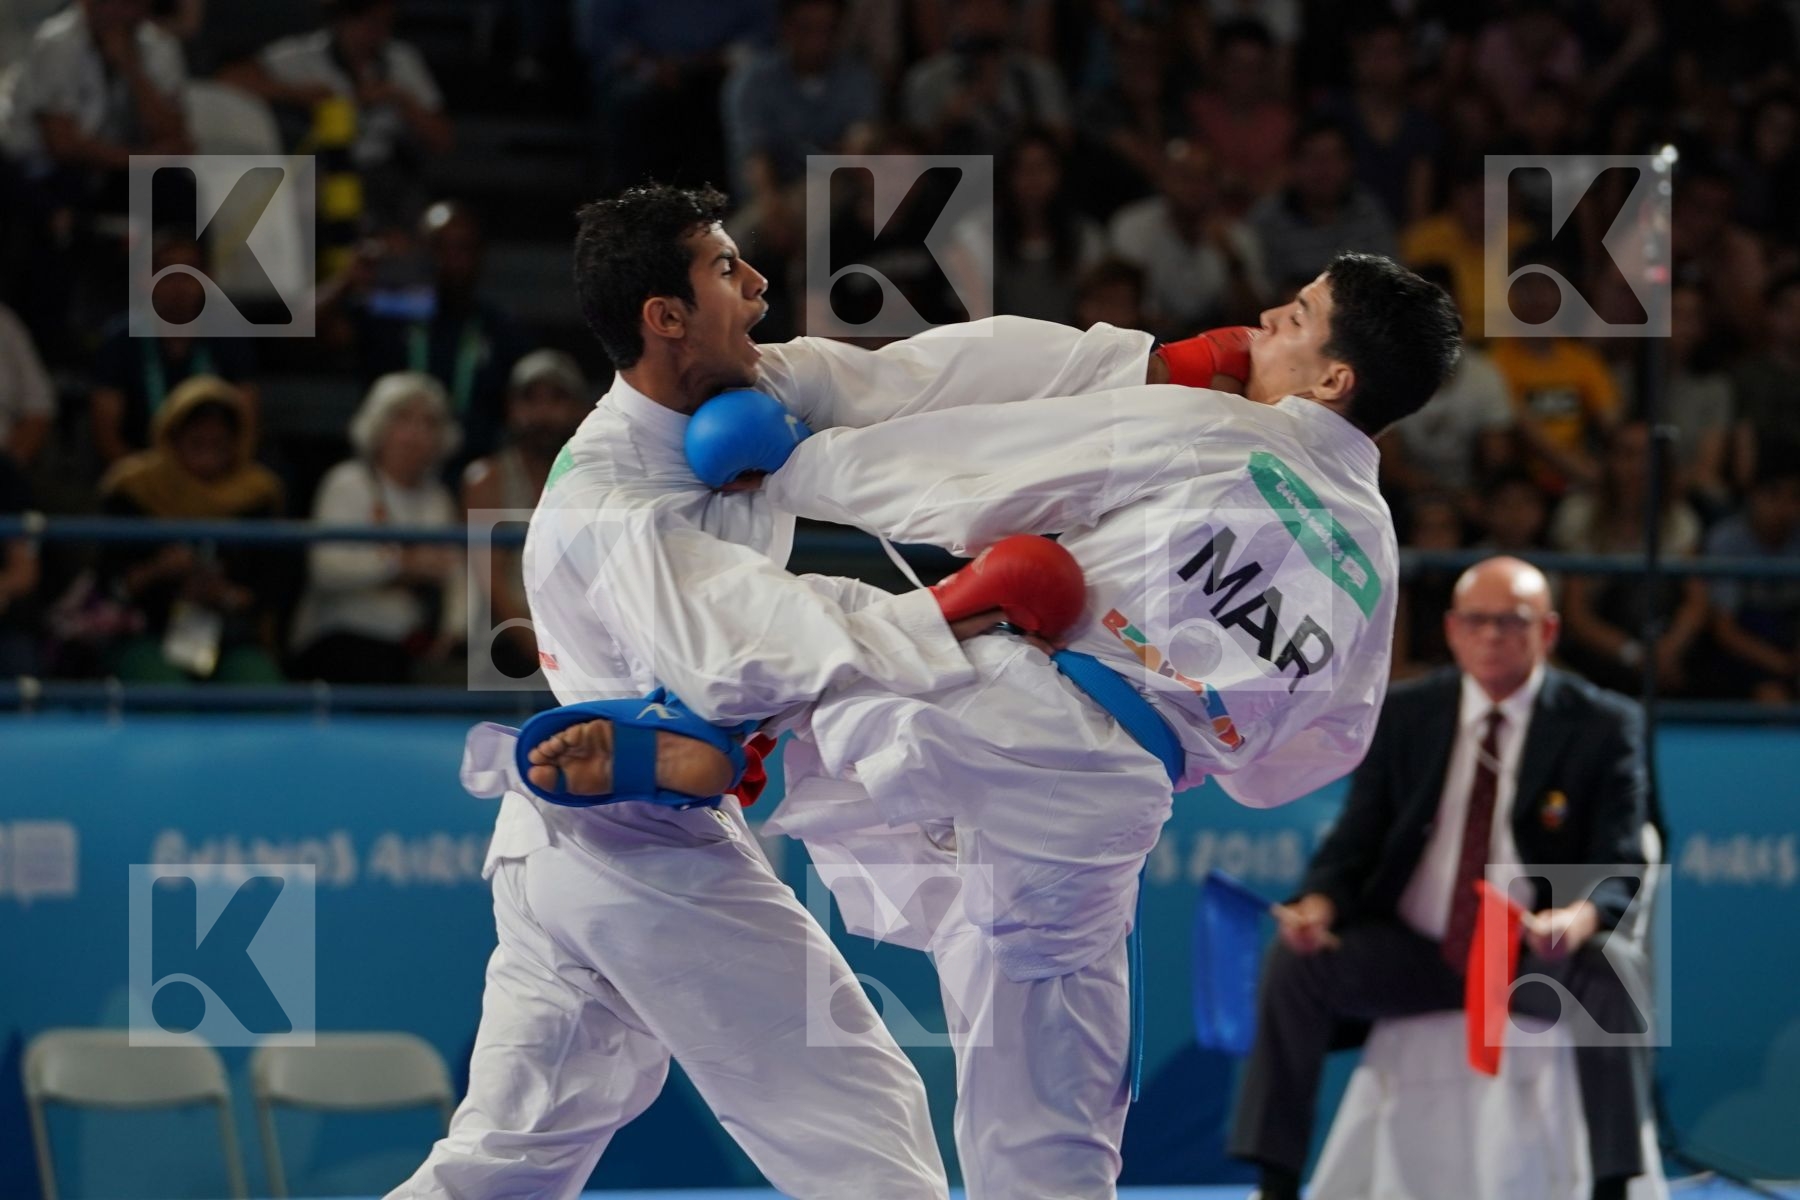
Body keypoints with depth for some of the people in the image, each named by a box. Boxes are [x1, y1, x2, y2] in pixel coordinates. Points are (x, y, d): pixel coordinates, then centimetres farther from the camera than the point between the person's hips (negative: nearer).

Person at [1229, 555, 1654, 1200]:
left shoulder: (1603, 726, -1)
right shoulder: (1401, 716, 6)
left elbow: (1619, 873, -6)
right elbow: (1354, 842, 5)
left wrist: (1582, 917, -31)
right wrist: (1320, 903, -19)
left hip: (1537, 956, -2)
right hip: (1412, 953, 2)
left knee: (1611, 973, -34)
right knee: (1293, 959, -21)